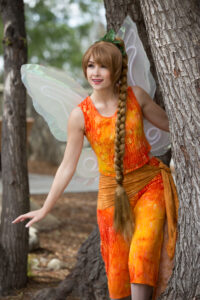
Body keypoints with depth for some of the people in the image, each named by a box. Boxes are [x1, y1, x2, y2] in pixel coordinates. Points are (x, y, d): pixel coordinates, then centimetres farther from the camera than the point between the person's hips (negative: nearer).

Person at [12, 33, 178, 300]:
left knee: (142, 253, -17)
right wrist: (45, 209, 3)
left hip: (149, 184, 0)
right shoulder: (81, 115, -6)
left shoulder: (136, 96, -3)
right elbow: (67, 166, 1)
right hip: (112, 192, 0)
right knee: (117, 268, 1)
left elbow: (170, 123, 13)